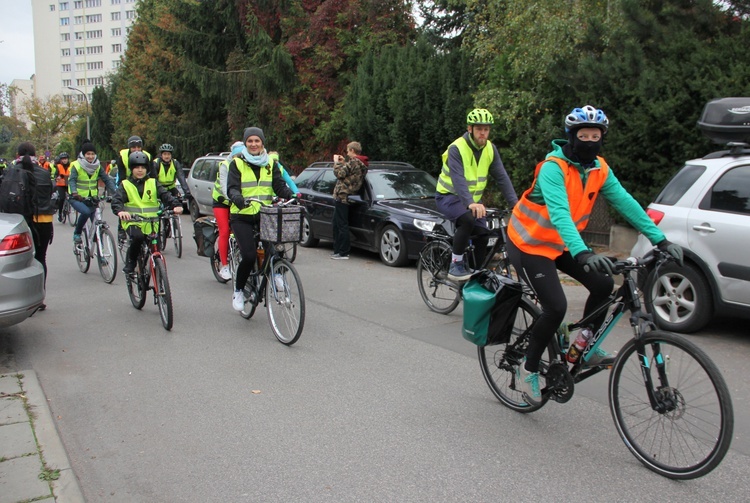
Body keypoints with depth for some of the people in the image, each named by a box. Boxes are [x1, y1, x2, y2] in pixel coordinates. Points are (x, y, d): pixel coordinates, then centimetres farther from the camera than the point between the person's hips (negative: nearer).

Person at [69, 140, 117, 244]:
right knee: (86, 212, -32)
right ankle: (77, 233, -9)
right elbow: (72, 180, -21)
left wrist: (115, 193, -22)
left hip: (92, 198, 4)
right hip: (77, 198, -4)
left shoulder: (97, 166, 2)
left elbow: (107, 179, -5)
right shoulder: (76, 165, -9)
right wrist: (74, 193, -40)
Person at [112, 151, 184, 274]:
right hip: (133, 222, -2)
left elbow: (165, 195, -2)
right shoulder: (125, 185, 7)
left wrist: (176, 205, -23)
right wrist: (120, 211, -31)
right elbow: (116, 200, -7)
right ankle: (130, 264, -10)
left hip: (152, 223, 2)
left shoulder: (153, 183, 12)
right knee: (138, 238, -32)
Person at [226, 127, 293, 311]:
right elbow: (231, 187, -8)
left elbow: (279, 185, 3)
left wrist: (291, 195, -17)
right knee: (249, 256, -15)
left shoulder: (270, 164, 11)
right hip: (242, 215, -3)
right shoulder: (237, 163, 1)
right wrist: (237, 197, -31)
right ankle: (238, 291, 8)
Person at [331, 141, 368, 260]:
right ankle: (337, 250, 23)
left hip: (342, 197, -10)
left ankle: (344, 253, -4)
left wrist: (336, 162, -2)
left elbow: (339, 173, -17)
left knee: (342, 225, -7)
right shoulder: (361, 164, 16)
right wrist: (343, 163, 18)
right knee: (337, 224, 17)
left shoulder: (353, 162, -13)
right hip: (343, 198, 10)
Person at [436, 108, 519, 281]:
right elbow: (458, 179, -34)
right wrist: (471, 203, -49)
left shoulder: (490, 149, -3)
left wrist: (515, 203, -18)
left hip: (473, 200, 6)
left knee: (483, 236, -7)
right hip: (449, 196, -6)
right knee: (467, 219, -34)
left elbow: (502, 177, -7)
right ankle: (456, 265, -20)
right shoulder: (457, 148, -21)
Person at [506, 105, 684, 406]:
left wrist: (660, 240, -11)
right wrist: (582, 253, -52)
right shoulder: (553, 167, -25)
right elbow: (559, 214, -38)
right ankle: (528, 370, 2)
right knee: (556, 307, -17)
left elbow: (625, 203, -4)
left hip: (560, 245, 7)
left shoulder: (599, 169, -2)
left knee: (603, 284, -4)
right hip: (529, 244, -7)